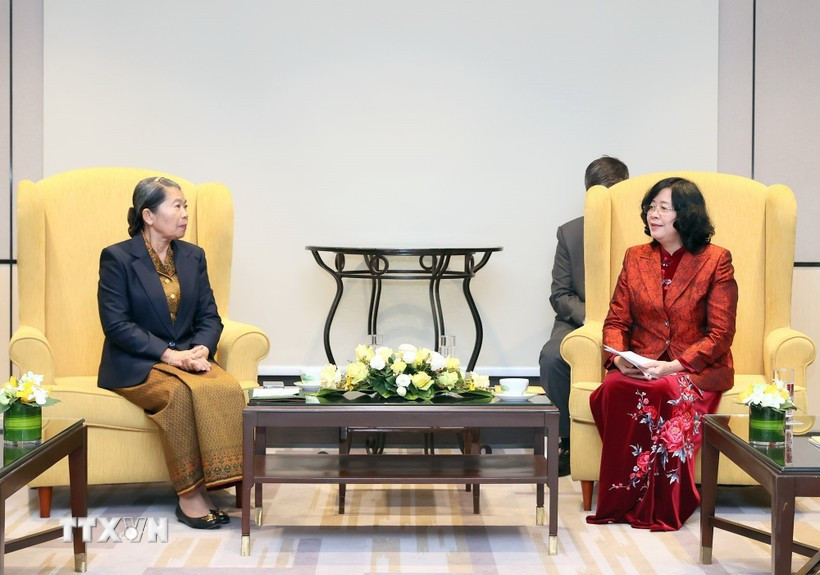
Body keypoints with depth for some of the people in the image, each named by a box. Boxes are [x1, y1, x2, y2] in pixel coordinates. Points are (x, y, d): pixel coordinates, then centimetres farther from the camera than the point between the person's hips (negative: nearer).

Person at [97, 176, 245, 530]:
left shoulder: (193, 256, 12)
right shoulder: (117, 258, -5)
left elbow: (209, 317, 10)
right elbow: (115, 323, -11)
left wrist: (201, 350, -13)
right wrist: (168, 354, -20)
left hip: (188, 358, 4)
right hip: (135, 365, -4)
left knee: (227, 388, -29)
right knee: (180, 392, -35)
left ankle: (235, 482, -26)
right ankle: (190, 496, -26)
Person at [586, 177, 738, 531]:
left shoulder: (716, 260, -1)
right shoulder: (635, 257, 13)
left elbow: (721, 334, -6)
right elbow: (616, 320, 12)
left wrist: (675, 366, -19)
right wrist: (619, 357, -11)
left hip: (697, 369, -3)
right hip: (639, 368, 3)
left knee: (665, 393, -36)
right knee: (613, 389, -31)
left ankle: (659, 506, -22)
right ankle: (622, 500, -20)